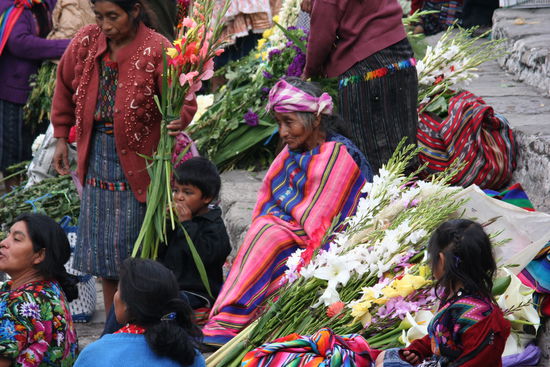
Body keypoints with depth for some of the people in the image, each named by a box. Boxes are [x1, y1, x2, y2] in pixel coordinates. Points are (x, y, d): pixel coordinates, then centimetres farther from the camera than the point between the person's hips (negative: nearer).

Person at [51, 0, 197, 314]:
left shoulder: (157, 50, -14)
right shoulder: (86, 43, 0)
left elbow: (183, 100, -16)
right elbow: (65, 88, 15)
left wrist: (179, 120, -38)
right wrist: (61, 138, 16)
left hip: (137, 157, -5)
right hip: (96, 155, 5)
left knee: (133, 246, -3)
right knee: (101, 242, 10)